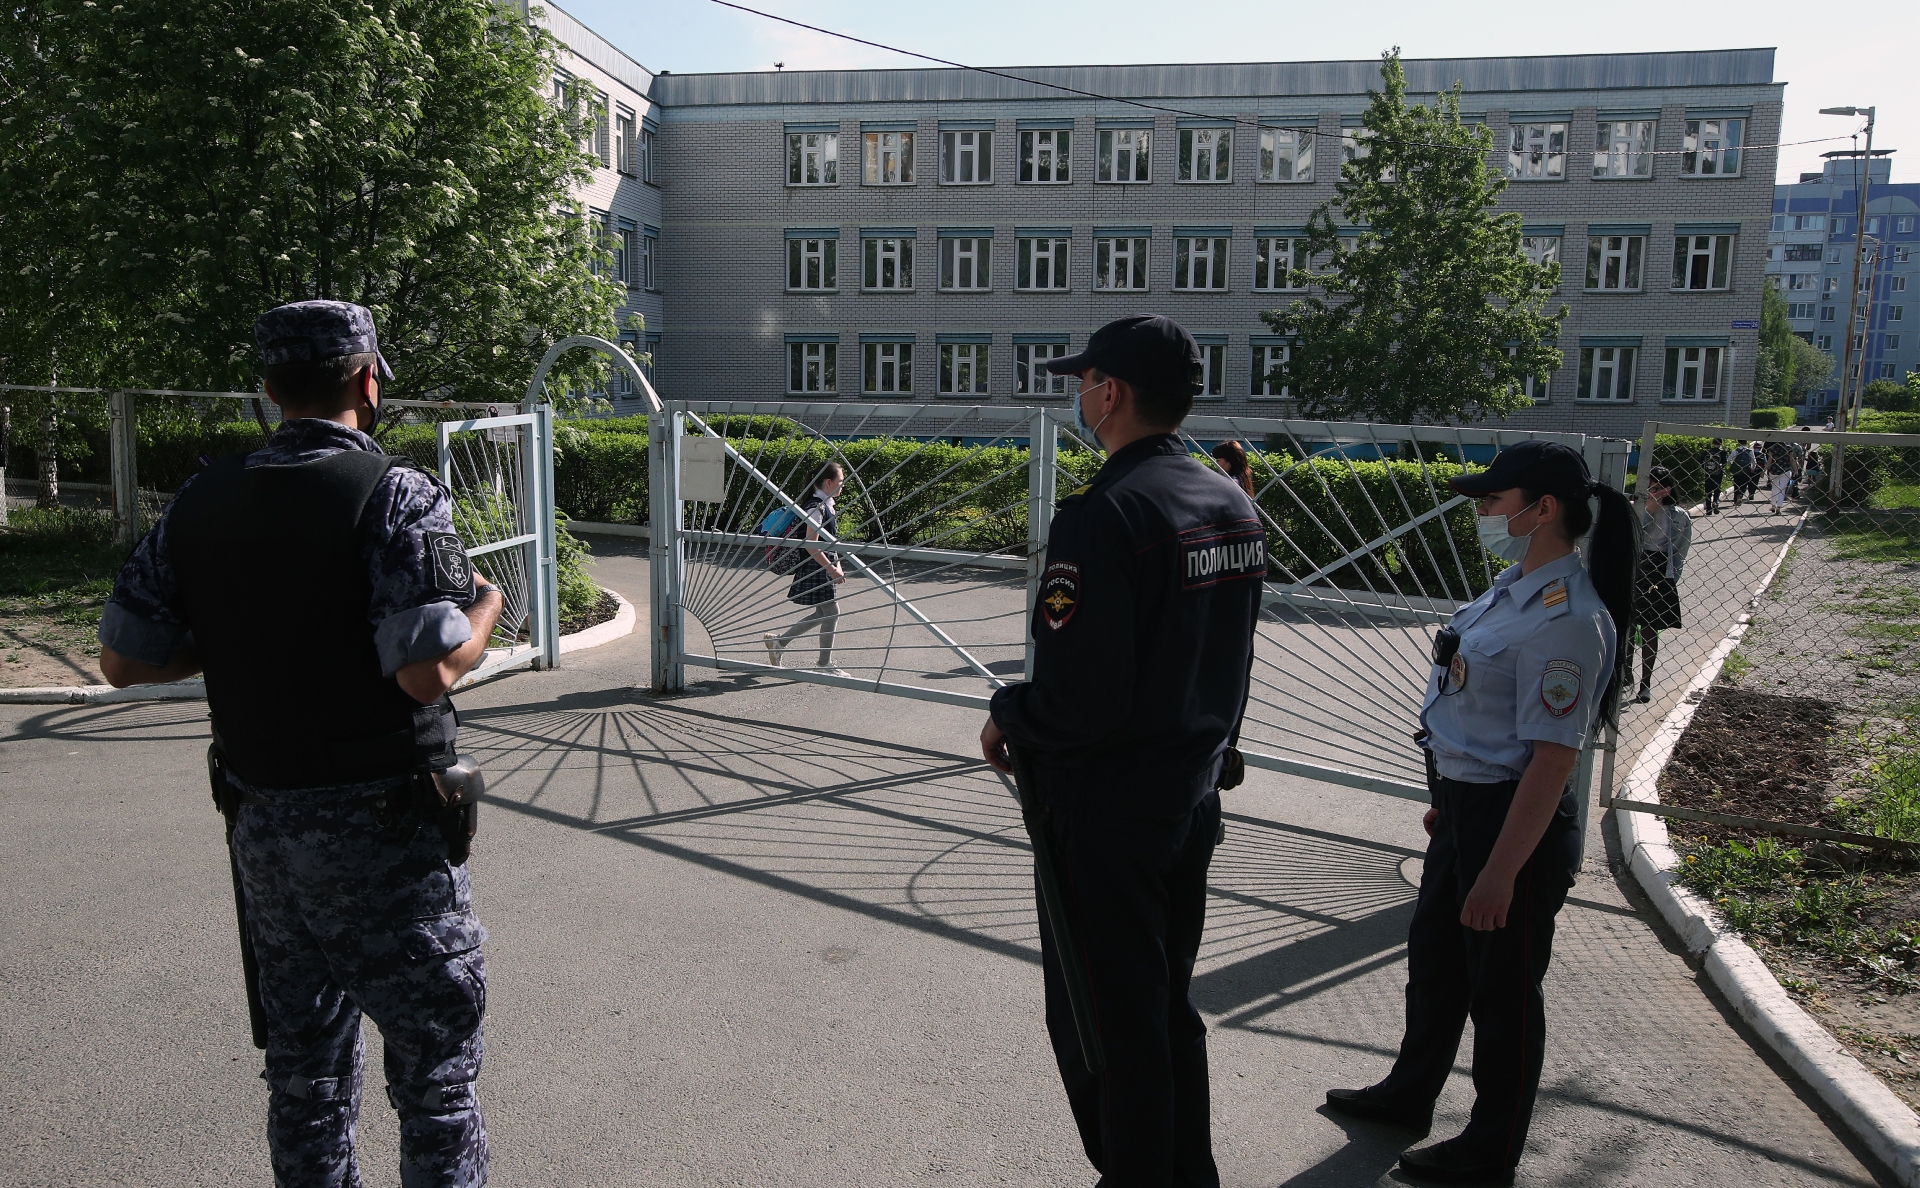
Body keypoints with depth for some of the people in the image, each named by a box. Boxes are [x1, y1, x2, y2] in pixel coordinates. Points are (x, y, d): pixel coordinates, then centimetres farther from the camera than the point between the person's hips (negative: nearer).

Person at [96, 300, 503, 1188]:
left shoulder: (200, 501, 3)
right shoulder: (396, 496, -15)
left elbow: (123, 659, 6)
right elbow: (429, 671, -23)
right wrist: (484, 612, -4)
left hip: (261, 827, 6)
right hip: (385, 833, -6)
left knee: (304, 1067, 19)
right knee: (434, 1064, 8)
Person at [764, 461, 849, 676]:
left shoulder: (827, 505, 12)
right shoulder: (816, 508, -18)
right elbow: (811, 546, -22)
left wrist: (837, 566, 16)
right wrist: (831, 569, -21)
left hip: (824, 566, 10)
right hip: (816, 568, -10)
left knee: (822, 612, 15)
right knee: (831, 612, -2)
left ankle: (778, 640, 23)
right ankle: (826, 665, 9)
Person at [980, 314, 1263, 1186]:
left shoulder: (1102, 514, -23)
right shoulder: (1233, 503, 4)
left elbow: (1076, 700, -26)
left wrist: (1006, 719, -7)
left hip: (1107, 812, -9)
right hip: (1194, 799, 9)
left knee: (1106, 1024, 8)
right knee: (1170, 1008, 23)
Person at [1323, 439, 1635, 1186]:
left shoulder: (1566, 618, -24)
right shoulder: (1515, 587, 6)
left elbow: (1552, 759, -26)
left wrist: (1500, 871, -25)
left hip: (1517, 819, -10)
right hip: (1466, 807, 10)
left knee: (1503, 989, 8)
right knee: (1433, 956, 23)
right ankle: (1409, 1095, 44)